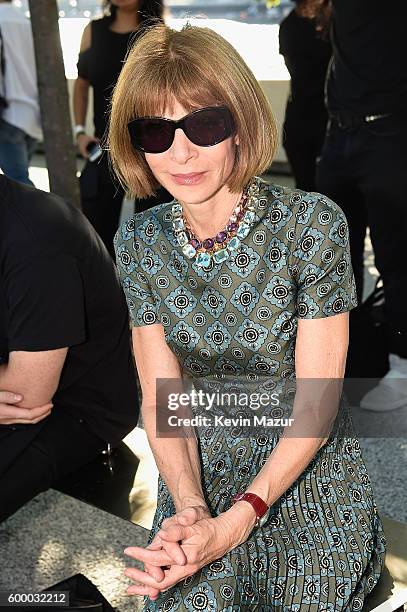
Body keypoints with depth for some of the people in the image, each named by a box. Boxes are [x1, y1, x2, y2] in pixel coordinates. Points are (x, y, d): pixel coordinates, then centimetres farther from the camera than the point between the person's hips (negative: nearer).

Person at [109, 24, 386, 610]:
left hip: (309, 477, -2)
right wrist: (188, 506, -21)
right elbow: (161, 393, -4)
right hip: (199, 472, 3)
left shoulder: (311, 224, -17)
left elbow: (317, 402, -16)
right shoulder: (140, 242, -5)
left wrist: (237, 521, -23)